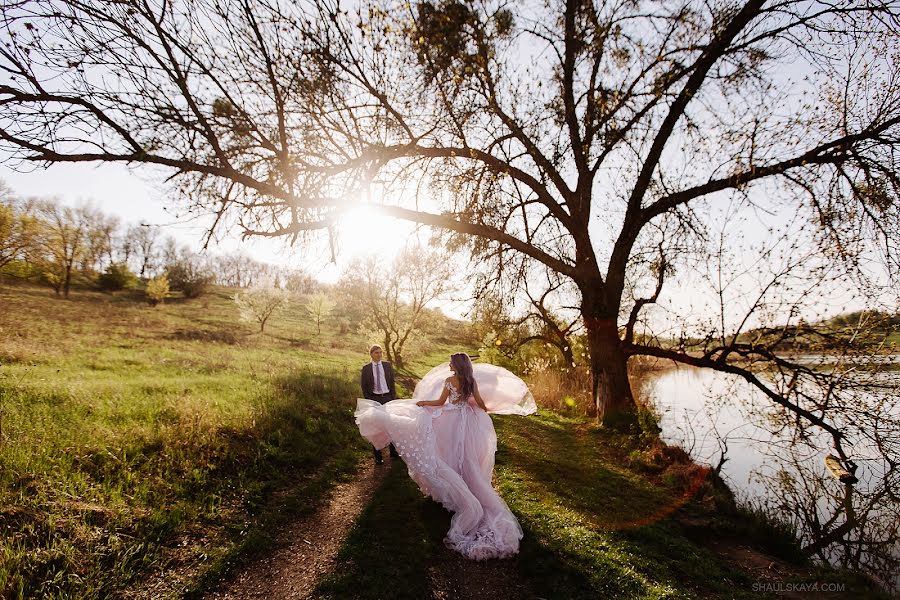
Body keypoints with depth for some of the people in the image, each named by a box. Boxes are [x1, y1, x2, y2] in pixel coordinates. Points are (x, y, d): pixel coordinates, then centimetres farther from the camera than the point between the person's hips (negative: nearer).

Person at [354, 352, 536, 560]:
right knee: (466, 457, 16)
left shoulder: (450, 380, -14)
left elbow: (440, 402, -9)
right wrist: (487, 410, 27)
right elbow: (480, 403, 5)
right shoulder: (472, 381, -1)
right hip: (468, 421, 5)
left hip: (452, 420, -5)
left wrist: (423, 402, 4)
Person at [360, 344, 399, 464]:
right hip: (374, 399, -2)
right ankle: (377, 455, 15)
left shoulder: (388, 365, 4)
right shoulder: (366, 368, -1)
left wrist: (394, 398, 1)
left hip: (387, 397, 2)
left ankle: (394, 452, 25)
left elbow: (392, 382, 6)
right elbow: (364, 386, 1)